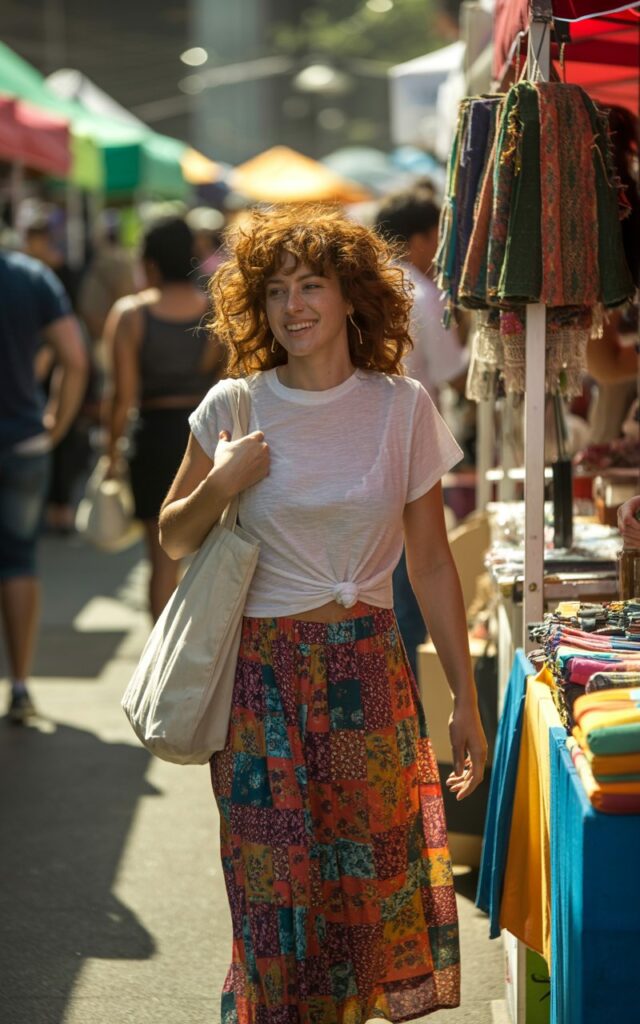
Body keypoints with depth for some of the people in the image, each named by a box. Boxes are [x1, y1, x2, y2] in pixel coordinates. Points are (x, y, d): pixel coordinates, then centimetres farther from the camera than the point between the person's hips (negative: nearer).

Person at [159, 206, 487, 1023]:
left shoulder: (402, 408, 1)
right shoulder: (233, 409, -1)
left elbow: (431, 563, 5)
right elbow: (173, 539, 10)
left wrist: (466, 697, 3)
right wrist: (220, 486, -11)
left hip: (367, 674, 1)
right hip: (262, 673, -1)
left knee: (373, 886, 1)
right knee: (276, 894, 0)